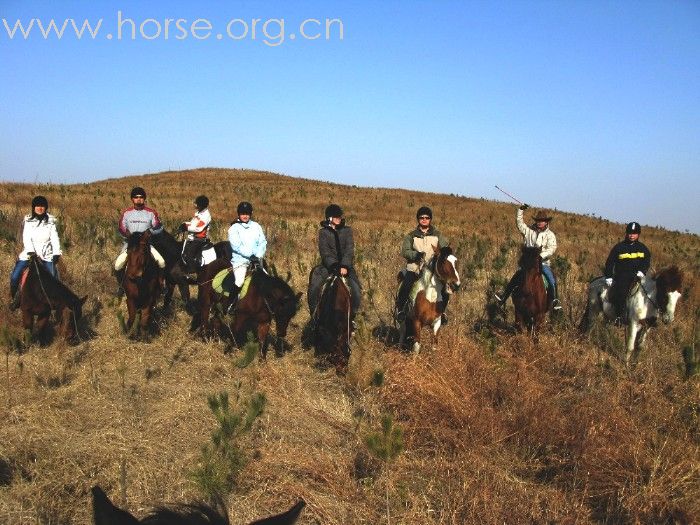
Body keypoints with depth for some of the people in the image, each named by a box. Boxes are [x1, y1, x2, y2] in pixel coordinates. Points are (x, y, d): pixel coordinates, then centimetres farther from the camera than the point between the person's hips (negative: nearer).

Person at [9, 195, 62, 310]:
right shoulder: (28, 221, 1)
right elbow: (26, 238, -7)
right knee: (15, 276, -15)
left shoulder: (50, 221, 3)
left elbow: (54, 238, -2)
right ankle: (14, 298, 7)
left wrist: (56, 254, -15)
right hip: (29, 253, 0)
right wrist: (31, 252, -21)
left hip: (47, 254, 0)